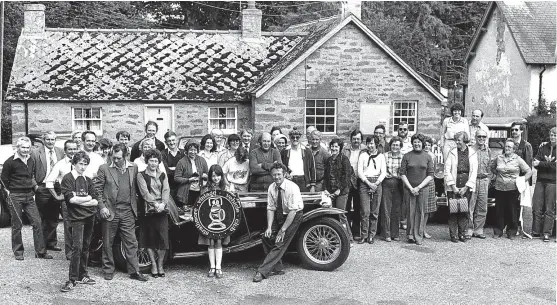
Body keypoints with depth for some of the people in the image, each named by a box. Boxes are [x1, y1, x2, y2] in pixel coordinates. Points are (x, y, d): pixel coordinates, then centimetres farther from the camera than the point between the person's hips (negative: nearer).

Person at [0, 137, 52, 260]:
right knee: (17, 225, 4)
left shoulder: (31, 161, 8)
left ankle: (40, 251, 5)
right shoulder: (10, 162, -9)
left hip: (29, 196, 5)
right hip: (15, 197, -5)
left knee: (37, 222, 0)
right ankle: (18, 252, 17)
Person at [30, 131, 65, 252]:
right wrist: (35, 185, -10)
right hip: (42, 189, -4)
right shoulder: (35, 153, -4)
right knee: (42, 219, 3)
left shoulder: (60, 152, 7)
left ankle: (51, 242, 21)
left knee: (54, 218, 11)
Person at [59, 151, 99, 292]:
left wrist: (80, 201, -8)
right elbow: (71, 198, -15)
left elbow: (96, 201, 5)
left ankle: (83, 275, 19)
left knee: (86, 247, 10)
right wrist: (88, 198, -3)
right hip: (76, 218, -5)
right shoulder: (68, 178, -3)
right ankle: (73, 279, -5)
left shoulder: (88, 180, 12)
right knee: (77, 247, -11)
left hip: (90, 217, 5)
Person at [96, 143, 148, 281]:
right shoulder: (104, 169, 0)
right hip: (110, 211, -1)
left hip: (128, 211, 2)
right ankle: (108, 271, 21)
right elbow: (97, 189, 0)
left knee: (131, 243, 3)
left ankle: (134, 271, 10)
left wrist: (135, 205, 5)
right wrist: (102, 207, -8)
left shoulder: (134, 168, 7)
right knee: (107, 243, 8)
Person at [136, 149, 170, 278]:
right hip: (148, 210, -2)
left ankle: (160, 264, 13)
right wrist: (155, 204, -17)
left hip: (162, 210, 2)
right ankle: (153, 264, 16)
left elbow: (166, 190, 4)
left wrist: (163, 204, -14)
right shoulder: (141, 175, 4)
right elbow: (144, 192, -6)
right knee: (149, 239, 2)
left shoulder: (163, 175, 15)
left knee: (163, 238, -2)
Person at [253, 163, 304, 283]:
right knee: (267, 237, -8)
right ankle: (277, 268, 5)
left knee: (280, 243, -15)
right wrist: (269, 227, -18)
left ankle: (262, 272, -14)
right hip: (279, 215, 6)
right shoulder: (271, 188, -8)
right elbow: (270, 209, -6)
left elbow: (293, 211, -26)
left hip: (294, 216, -6)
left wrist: (283, 230, -26)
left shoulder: (292, 188, -25)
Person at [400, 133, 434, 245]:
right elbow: (402, 174, 2)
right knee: (411, 212, -1)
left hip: (423, 188, 0)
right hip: (409, 188, 0)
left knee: (420, 212, 1)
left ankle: (418, 237, 8)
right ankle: (410, 235, 10)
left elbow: (430, 175, 2)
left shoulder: (427, 156, 5)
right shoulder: (407, 156, 3)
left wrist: (419, 187, -6)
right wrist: (411, 188, -7)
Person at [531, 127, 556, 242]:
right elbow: (535, 163, 1)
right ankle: (536, 231, 11)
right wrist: (548, 163, -16)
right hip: (540, 180, 3)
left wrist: (541, 164, -15)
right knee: (537, 207, 3)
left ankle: (546, 233, 6)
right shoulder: (543, 147, 12)